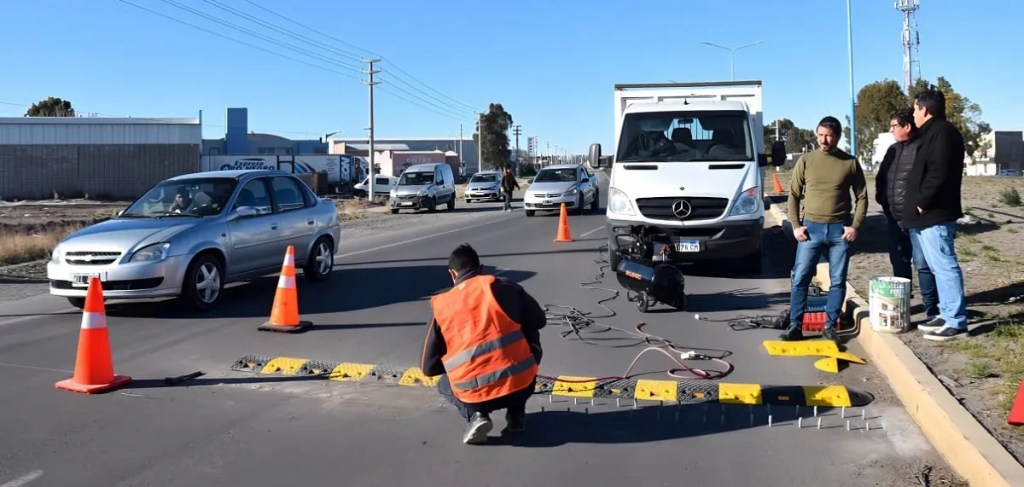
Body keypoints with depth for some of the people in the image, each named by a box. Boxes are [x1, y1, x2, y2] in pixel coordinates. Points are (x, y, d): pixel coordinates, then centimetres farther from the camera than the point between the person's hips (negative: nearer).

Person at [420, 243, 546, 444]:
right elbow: (539, 320, 15)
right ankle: (516, 414, 21)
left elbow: (428, 367, 12)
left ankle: (476, 415, 4)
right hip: (519, 384, 0)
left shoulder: (441, 307, 6)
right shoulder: (503, 288, 3)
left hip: (475, 396, 1)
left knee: (444, 385, 37)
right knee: (531, 342, 31)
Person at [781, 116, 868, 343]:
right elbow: (794, 195, 5)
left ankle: (830, 326, 14)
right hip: (811, 228, 0)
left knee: (838, 281, 5)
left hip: (840, 230, 0)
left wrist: (855, 226, -4)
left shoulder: (850, 163, 1)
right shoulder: (806, 161, 2)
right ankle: (795, 326, 5)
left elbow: (862, 197, 5)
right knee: (800, 279, -2)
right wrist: (795, 225, -3)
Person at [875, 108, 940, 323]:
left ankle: (932, 309, 4)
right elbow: (881, 177, 23)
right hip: (894, 217, 8)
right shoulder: (893, 150, 14)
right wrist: (881, 198, 11)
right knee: (899, 263, 16)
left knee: (922, 264, -4)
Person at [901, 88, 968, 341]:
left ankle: (956, 322, -5)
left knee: (945, 266, -8)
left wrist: (923, 202, -16)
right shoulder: (933, 132, 19)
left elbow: (939, 174, -23)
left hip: (934, 214, -11)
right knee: (940, 267, 14)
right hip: (928, 215, 11)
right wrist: (919, 204, 16)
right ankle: (947, 315, 21)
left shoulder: (942, 132, -13)